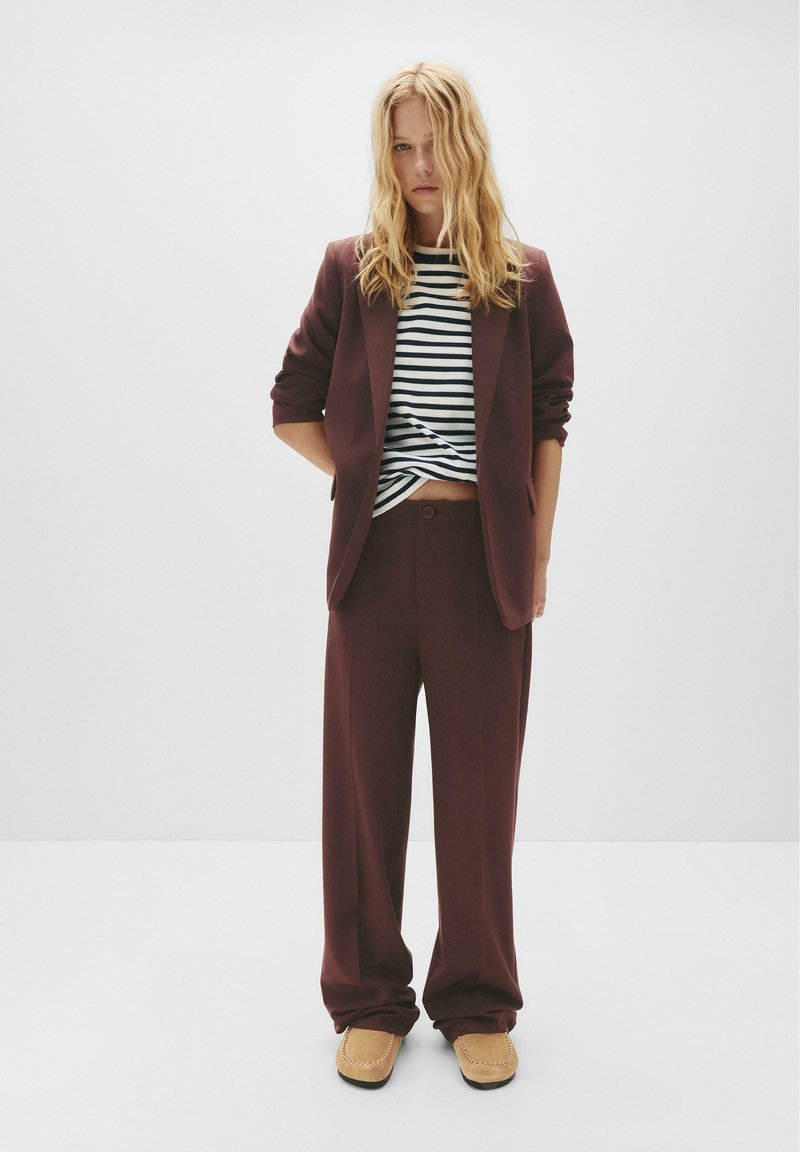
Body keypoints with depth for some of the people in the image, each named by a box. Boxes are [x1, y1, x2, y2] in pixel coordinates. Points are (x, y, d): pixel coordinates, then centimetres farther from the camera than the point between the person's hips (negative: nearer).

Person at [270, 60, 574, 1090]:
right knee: (364, 775, 7)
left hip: (485, 556, 0)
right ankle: (369, 999, 24)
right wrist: (364, 481, 0)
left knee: (481, 781, 7)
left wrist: (538, 557, 3)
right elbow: (293, 405, 9)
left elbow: (549, 424, 6)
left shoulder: (523, 278, 5)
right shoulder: (353, 269, 6)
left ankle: (477, 1004, 24)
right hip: (378, 554, 1)